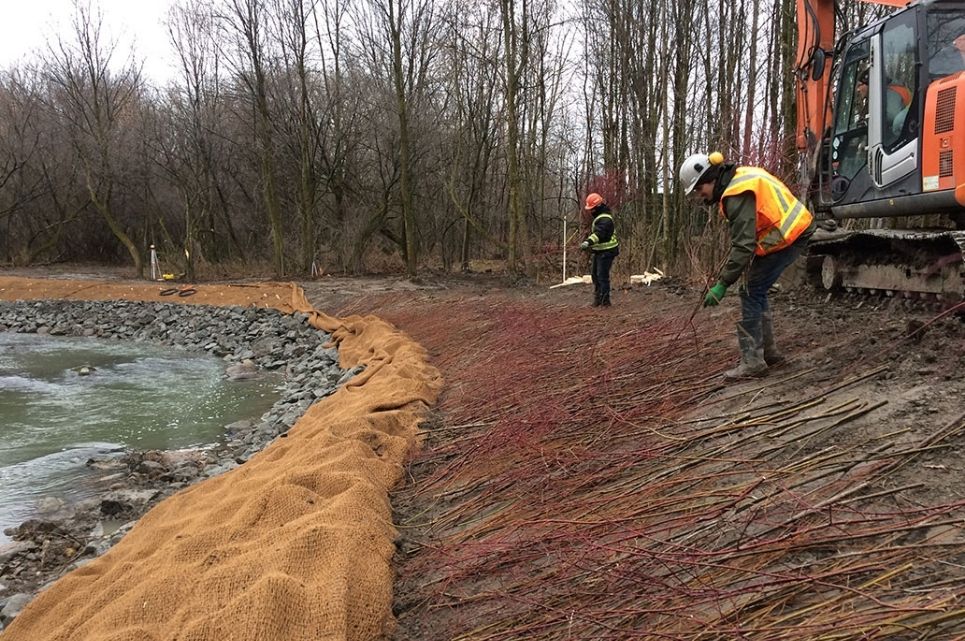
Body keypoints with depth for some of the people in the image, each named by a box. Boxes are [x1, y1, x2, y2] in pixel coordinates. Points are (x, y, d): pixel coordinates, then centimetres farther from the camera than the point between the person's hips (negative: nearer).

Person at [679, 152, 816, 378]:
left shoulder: (738, 195, -23)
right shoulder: (740, 176, 9)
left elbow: (743, 246, -28)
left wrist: (723, 284, -26)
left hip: (787, 237, -10)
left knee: (752, 293, -8)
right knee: (756, 291, 14)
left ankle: (752, 361, -8)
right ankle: (768, 351, 22)